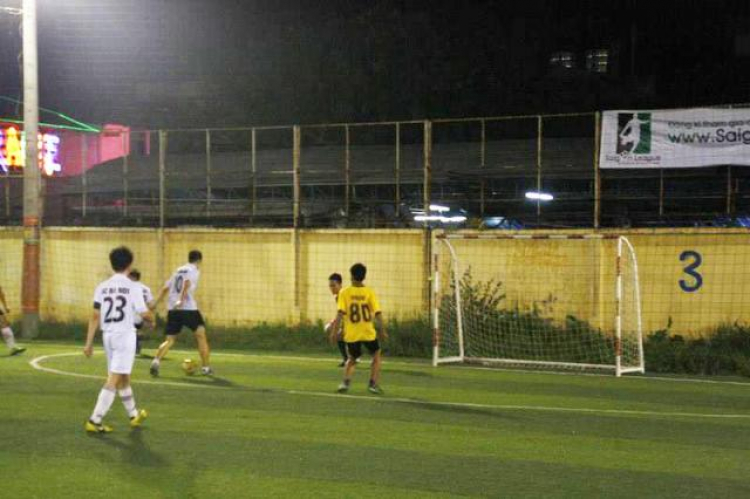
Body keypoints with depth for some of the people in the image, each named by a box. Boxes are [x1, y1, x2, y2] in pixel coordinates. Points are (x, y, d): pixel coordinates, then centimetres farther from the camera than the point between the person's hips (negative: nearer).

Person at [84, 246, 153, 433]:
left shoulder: (102, 287, 4)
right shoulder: (132, 287, -8)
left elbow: (95, 316, 2)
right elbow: (144, 313, -5)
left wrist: (89, 342, 5)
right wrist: (152, 318, 18)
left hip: (108, 335, 6)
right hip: (125, 335, -6)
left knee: (124, 378, 20)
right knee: (114, 380, -6)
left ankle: (134, 415, 35)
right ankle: (95, 420, -12)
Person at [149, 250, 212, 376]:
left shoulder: (178, 270, 22)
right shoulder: (194, 271, 2)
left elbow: (165, 289, 18)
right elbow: (187, 284, -18)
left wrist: (155, 304, 20)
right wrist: (181, 300, -29)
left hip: (172, 309, 5)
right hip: (188, 309, -5)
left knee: (170, 340, 5)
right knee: (201, 336, 10)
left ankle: (156, 361, -19)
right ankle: (205, 367, 11)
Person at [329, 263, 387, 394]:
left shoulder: (344, 293, -3)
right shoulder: (369, 292, -2)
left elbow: (340, 313, -11)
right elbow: (378, 313, -6)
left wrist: (334, 331, -8)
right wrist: (382, 331, 1)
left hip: (351, 334, 1)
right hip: (368, 332, -1)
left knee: (351, 359, 20)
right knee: (376, 356, 21)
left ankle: (346, 382, -3)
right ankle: (373, 384, 10)